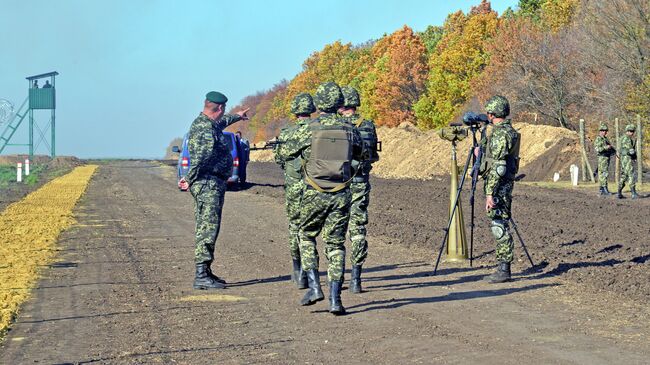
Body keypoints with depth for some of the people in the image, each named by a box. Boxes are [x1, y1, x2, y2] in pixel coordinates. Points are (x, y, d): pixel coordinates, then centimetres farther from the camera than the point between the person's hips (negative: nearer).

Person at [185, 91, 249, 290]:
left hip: (210, 185, 11)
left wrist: (236, 116, 55)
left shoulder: (201, 123, 16)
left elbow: (220, 123, 39)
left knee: (206, 228, 13)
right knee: (208, 228, -12)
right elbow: (203, 155, -30)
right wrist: (190, 178, -21)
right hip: (208, 184, -11)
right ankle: (201, 275, -13)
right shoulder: (206, 128, -17)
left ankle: (205, 273, 19)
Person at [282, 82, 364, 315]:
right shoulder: (349, 131, 1)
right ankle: (335, 299, 1)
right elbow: (360, 154, 21)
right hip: (341, 195, 2)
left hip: (314, 194, -2)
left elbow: (286, 151, 8)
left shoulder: (308, 130, -7)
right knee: (335, 245, 8)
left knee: (306, 236, 19)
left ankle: (314, 286, 6)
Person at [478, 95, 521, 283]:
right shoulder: (510, 130, 14)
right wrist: (481, 150, 44)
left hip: (499, 185, -10)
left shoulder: (500, 134, -17)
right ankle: (503, 267, 16)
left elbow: (497, 166, -22)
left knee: (499, 225, -8)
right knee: (501, 224, 12)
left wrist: (490, 193, -23)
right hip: (506, 183, 10)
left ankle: (504, 270, -7)